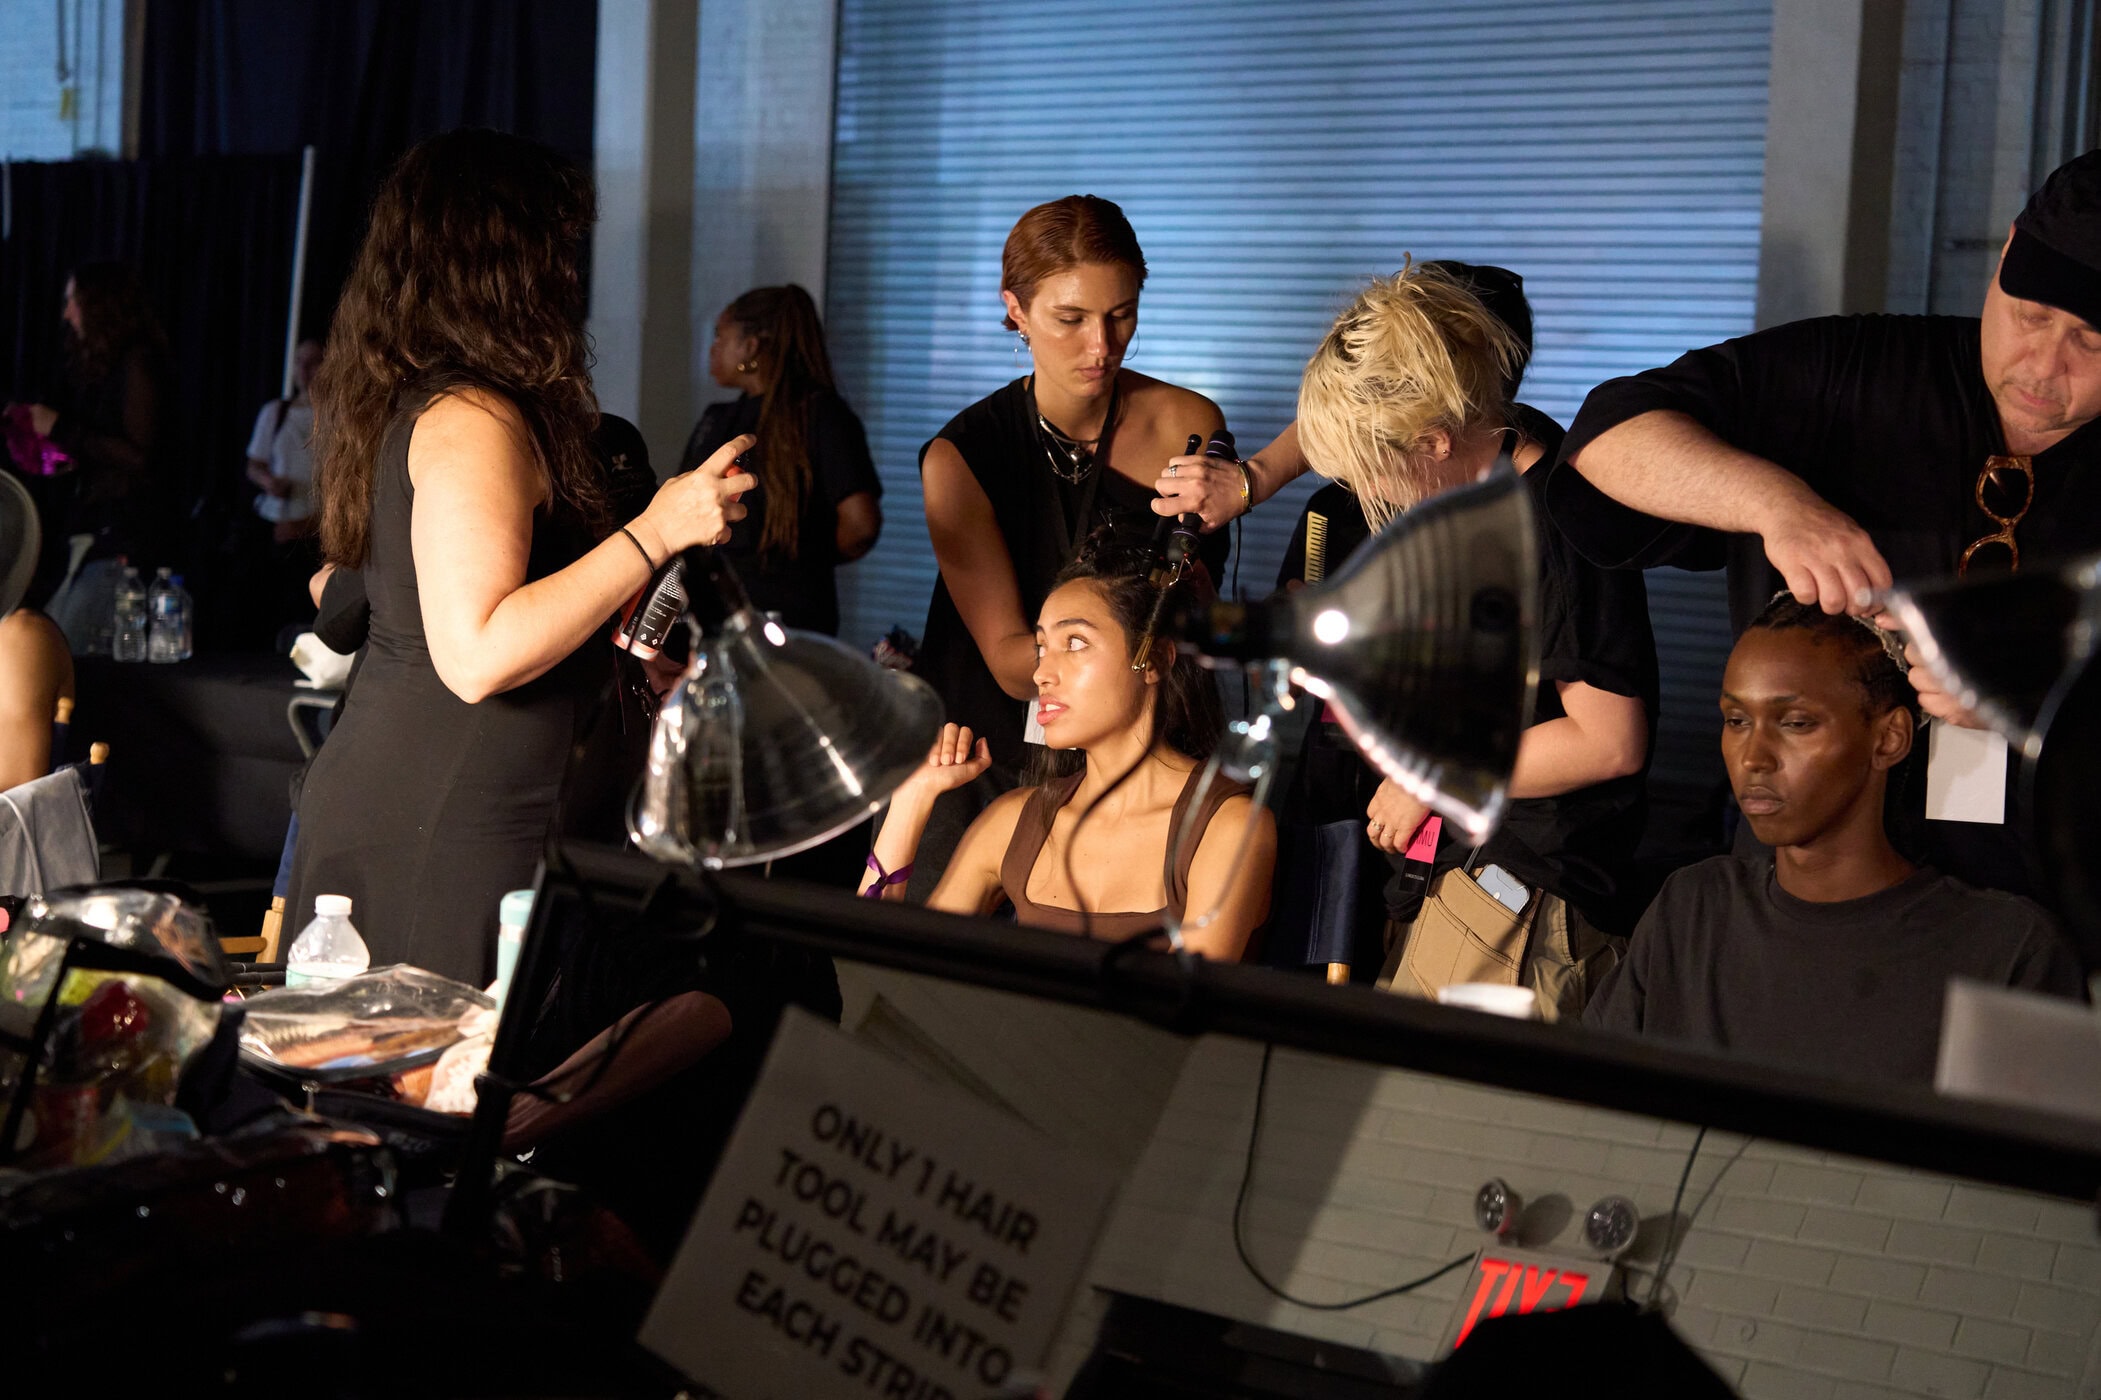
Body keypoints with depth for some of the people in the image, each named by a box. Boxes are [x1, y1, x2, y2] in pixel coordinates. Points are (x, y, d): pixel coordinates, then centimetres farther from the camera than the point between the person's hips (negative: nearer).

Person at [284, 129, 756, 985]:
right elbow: (476, 656, -25)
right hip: (445, 827, -10)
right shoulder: (472, 421, -16)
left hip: (371, 793, 10)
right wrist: (654, 534, -22)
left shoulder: (395, 404, 14)